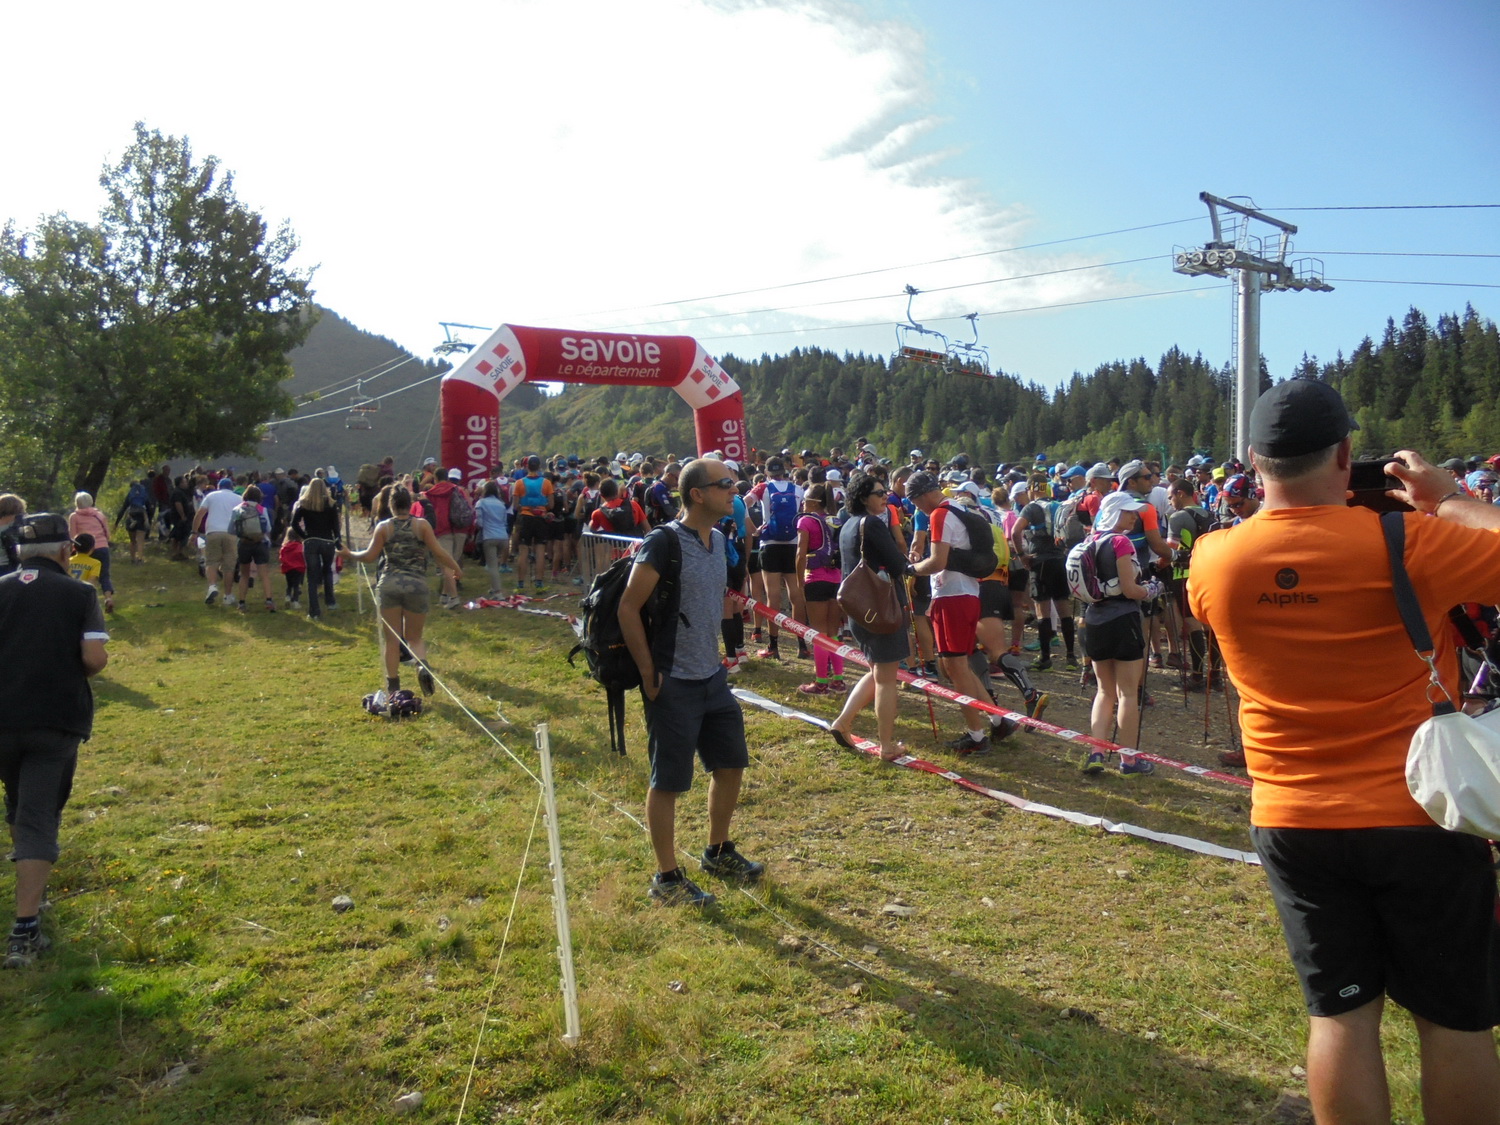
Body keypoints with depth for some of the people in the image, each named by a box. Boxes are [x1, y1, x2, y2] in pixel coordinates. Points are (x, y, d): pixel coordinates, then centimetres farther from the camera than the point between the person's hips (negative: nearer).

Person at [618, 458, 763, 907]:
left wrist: (713, 657, 15)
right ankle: (667, 879, 18)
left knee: (731, 764, 17)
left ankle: (718, 853, 37)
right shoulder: (664, 542, -18)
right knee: (668, 781, 3)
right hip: (674, 684, -8)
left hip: (713, 676, 8)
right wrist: (649, 674, -16)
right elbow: (628, 609, -18)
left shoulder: (717, 538, 7)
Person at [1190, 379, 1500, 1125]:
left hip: (1294, 823, 3)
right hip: (1419, 817, -2)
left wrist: (1276, 507, 15)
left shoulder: (1214, 560, -6)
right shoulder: (1409, 542, -17)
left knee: (1339, 1014, 13)